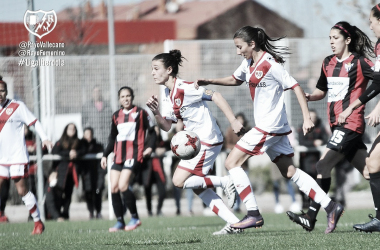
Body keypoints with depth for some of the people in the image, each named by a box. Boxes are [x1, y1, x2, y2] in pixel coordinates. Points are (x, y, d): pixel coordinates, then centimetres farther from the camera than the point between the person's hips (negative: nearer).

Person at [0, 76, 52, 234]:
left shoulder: (17, 107, -4)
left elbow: (34, 122, -4)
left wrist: (44, 138, -16)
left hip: (17, 156, -5)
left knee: (22, 190, -7)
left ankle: (38, 222, 4)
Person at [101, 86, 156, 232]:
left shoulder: (140, 113, 2)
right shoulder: (116, 116, 16)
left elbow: (152, 131, 5)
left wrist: (150, 147, -9)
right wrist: (105, 155, 17)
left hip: (134, 155, -6)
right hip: (118, 156, 6)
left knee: (123, 186, -19)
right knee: (114, 188, -4)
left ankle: (135, 218, -5)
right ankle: (119, 221, 3)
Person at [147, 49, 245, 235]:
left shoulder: (184, 88, -16)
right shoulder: (168, 96, 11)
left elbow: (216, 96, -19)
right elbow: (167, 127, 10)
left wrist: (233, 121, -24)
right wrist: (155, 112, -9)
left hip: (207, 141, -10)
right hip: (197, 142, 10)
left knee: (179, 182, -11)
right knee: (198, 188, 9)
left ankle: (225, 182, -3)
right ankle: (234, 223, 9)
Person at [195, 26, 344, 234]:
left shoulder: (270, 64, -16)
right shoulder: (249, 63, 11)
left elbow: (295, 87, -16)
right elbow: (235, 79, 31)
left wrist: (307, 118, -22)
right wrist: (209, 82, 18)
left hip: (269, 126, -9)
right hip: (267, 126, 9)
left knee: (232, 163, -7)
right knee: (290, 172, 6)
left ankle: (253, 215, -7)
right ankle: (330, 206, 3)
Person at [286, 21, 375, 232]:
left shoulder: (359, 62, -7)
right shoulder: (328, 63, 14)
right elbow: (322, 90, 24)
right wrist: (309, 96, 3)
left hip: (351, 123, -7)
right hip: (337, 125, 7)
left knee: (323, 165, -15)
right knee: (367, 171, 7)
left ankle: (311, 217, -17)